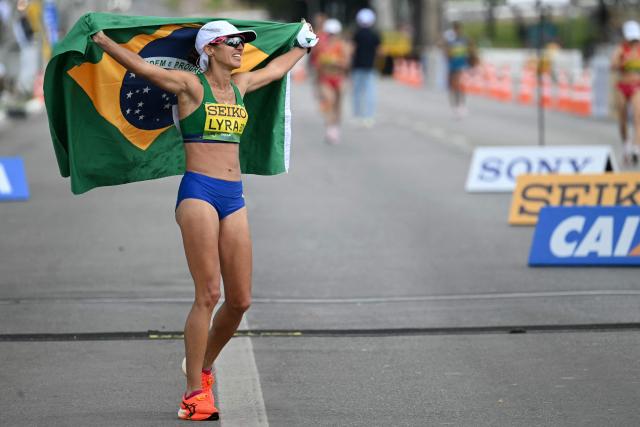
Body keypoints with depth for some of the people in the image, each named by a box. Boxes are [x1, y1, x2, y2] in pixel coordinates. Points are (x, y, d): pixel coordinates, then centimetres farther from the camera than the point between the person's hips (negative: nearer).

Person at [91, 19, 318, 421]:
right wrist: (102, 40, -14)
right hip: (198, 192, -7)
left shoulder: (239, 85, 18)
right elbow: (139, 66, -8)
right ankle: (195, 393, -8)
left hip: (234, 197, 7)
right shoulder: (191, 85, 0)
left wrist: (302, 45, 51)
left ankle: (204, 366, 26)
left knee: (240, 299, 3)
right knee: (209, 293, -13)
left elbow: (275, 69, 38)